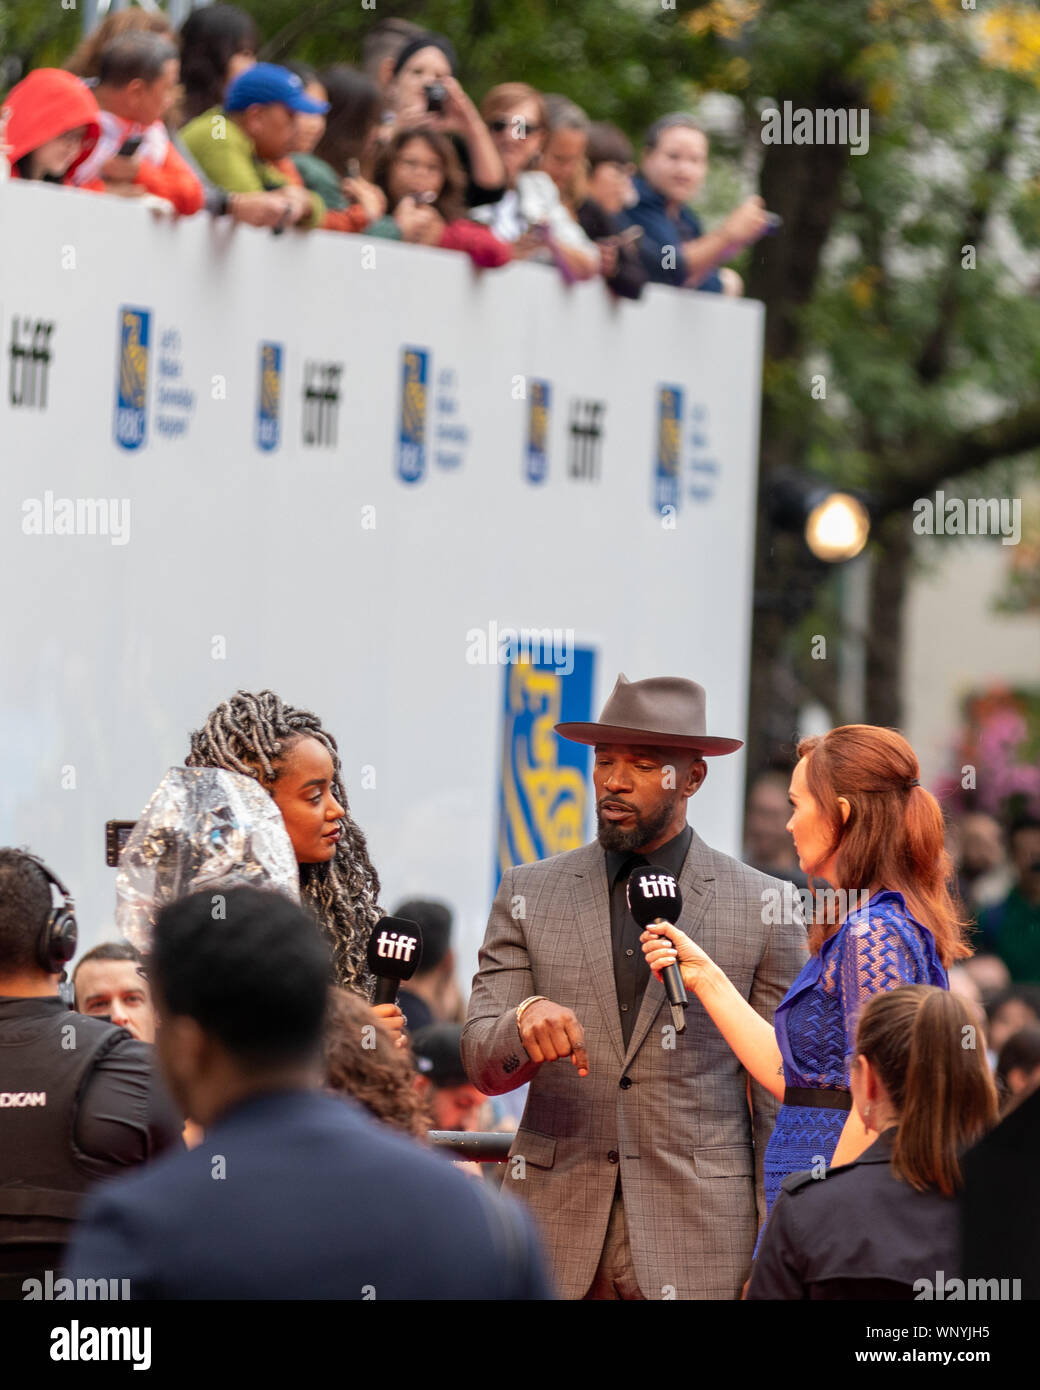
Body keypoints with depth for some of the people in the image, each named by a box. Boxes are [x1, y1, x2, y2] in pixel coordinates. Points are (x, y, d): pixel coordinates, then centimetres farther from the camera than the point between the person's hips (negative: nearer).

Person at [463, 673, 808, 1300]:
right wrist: (525, 1018, -20)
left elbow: (783, 1100, 4)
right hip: (558, 1225, 2)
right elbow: (483, 1066, 3)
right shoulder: (529, 894, 9)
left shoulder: (762, 907, 3)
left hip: (699, 1236, -2)